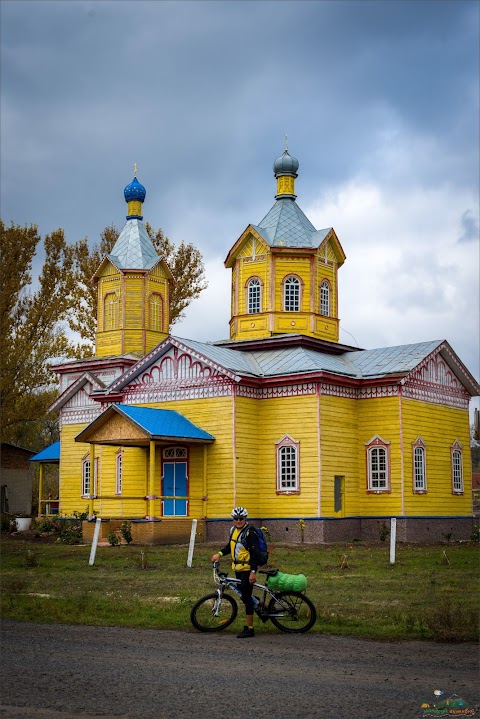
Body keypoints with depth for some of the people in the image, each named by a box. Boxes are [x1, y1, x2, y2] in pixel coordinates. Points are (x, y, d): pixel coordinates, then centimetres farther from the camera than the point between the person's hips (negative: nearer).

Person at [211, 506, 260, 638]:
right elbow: (230, 545, 25)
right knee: (244, 596, 14)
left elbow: (255, 553, -18)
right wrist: (219, 554, 9)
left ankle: (249, 629, -2)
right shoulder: (234, 530, 10)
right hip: (238, 568, 8)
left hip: (247, 569, -8)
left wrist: (253, 572, -22)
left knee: (246, 597, -7)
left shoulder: (250, 533, -15)